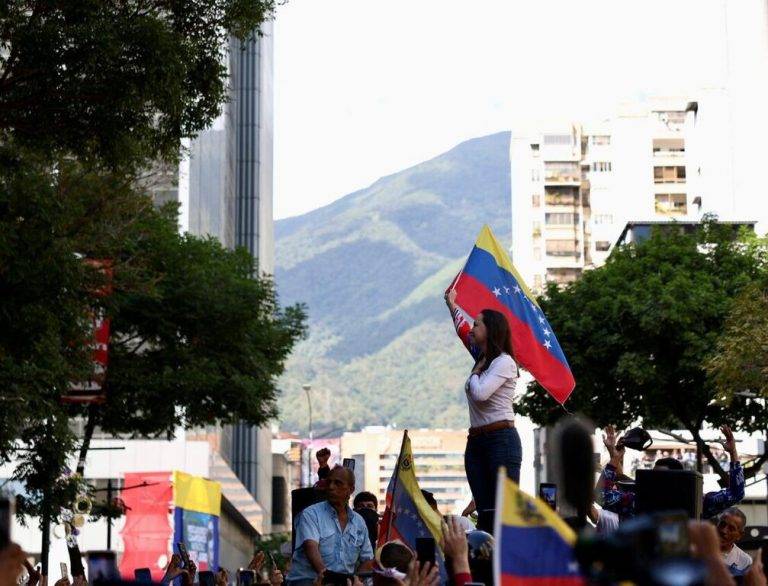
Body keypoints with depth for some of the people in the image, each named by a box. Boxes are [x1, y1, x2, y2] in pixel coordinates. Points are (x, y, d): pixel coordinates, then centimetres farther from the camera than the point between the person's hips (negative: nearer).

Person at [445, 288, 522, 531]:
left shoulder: (504, 362, -8)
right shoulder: (482, 358, 17)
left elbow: (480, 393, -22)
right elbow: (463, 330, 36)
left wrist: (475, 373, -2)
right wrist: (452, 304, 47)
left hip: (501, 439, -8)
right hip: (476, 440, 8)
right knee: (484, 513, 3)